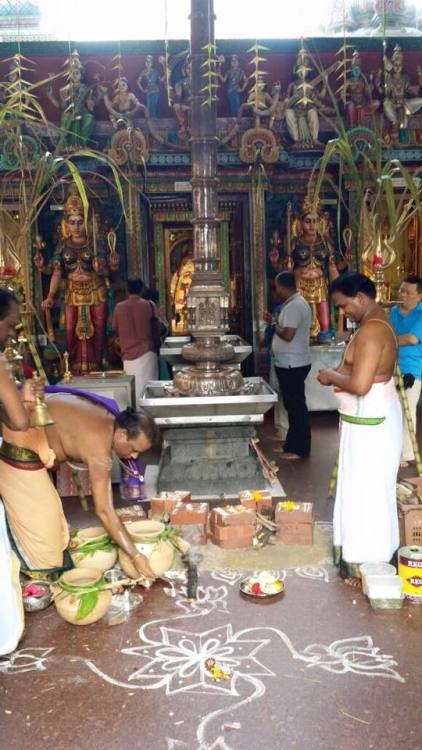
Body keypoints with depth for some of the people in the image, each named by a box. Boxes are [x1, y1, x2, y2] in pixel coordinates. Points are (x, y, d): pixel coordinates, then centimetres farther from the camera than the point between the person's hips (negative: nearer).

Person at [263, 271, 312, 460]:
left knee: (296, 406, -3)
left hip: (292, 365, -11)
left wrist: (273, 323, -10)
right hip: (292, 363, 11)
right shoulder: (296, 303, 15)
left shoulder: (293, 306, -19)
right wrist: (275, 322, 10)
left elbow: (288, 335, -26)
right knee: (293, 405, 15)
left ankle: (300, 449, 5)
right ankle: (292, 444, 25)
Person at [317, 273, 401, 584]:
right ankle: (362, 549, 33)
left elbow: (359, 385, -30)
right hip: (371, 418, 11)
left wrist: (332, 377, -13)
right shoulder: (378, 322, 10)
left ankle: (366, 562, 15)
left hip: (369, 421, -11)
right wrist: (338, 374, 6)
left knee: (366, 488, 1)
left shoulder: (371, 330, -23)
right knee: (368, 487, 19)